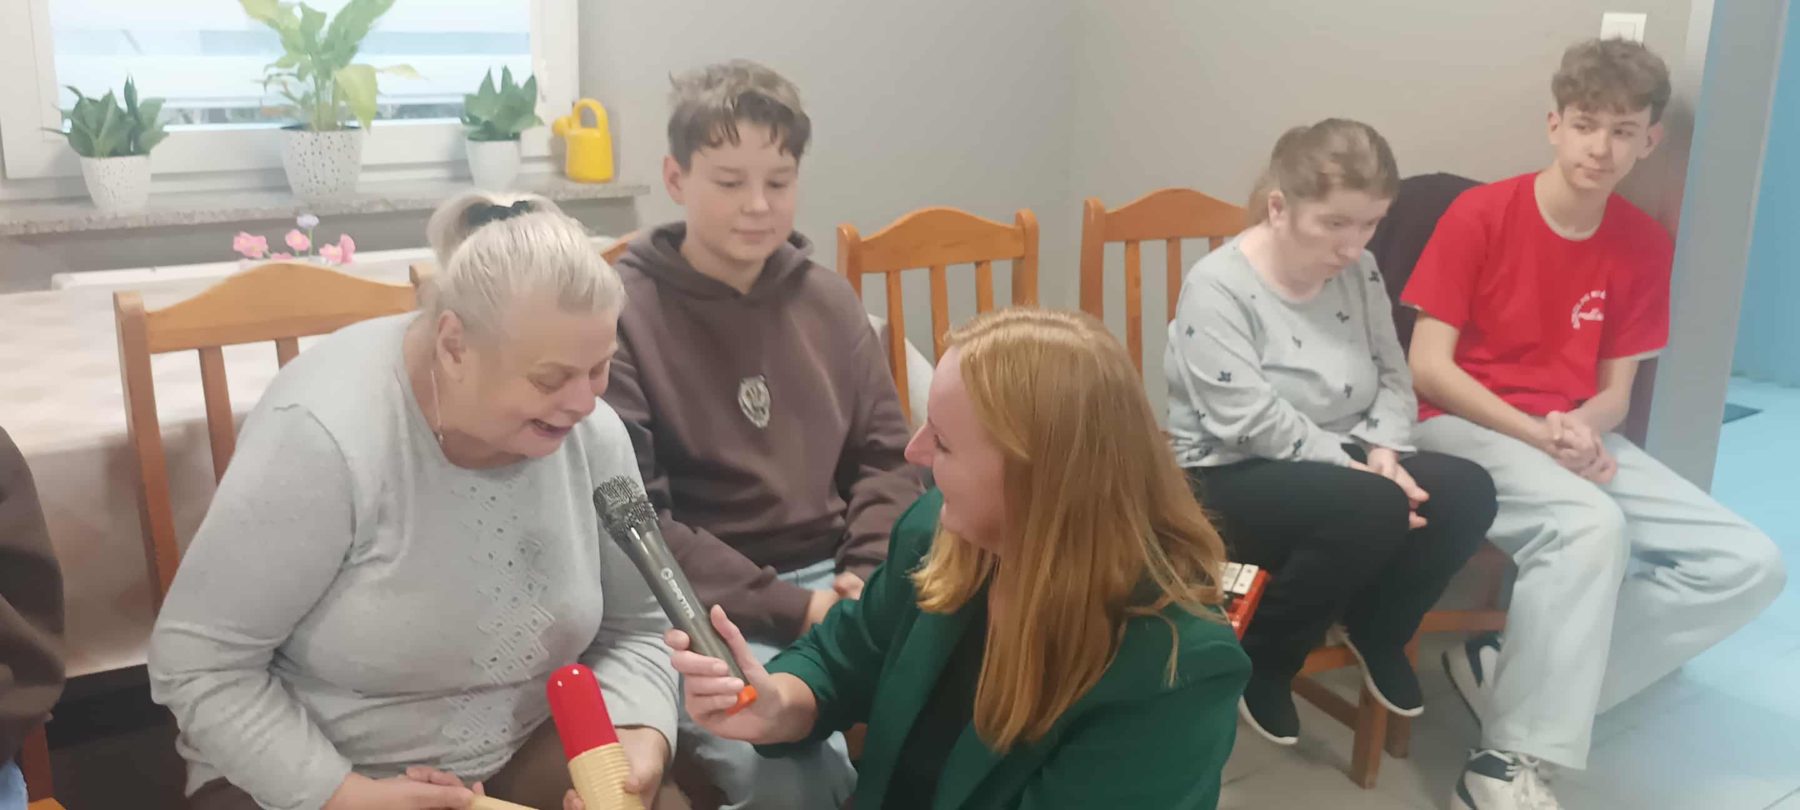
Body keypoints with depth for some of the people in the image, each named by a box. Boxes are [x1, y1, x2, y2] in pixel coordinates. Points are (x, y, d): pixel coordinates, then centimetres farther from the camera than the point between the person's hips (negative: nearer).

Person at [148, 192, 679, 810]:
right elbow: (196, 663, -17)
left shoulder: (592, 432, -11)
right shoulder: (325, 435, -25)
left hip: (525, 759, 3)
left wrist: (638, 735, -18)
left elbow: (631, 628, 1)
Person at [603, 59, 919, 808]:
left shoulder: (827, 299, 10)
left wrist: (869, 574, -6)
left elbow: (884, 455, 12)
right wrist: (788, 608, -15)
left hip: (831, 578, 5)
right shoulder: (622, 311, -6)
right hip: (705, 605, -5)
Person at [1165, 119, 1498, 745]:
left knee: (1467, 492, -16)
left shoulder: (1359, 272, 3)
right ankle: (1261, 660, -8)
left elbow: (1393, 377, 6)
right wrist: (1360, 469, -25)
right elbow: (1256, 424, -25)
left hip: (1342, 465, 7)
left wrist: (1382, 450, -14)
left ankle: (1376, 629, 10)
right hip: (1231, 481, -7)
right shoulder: (1216, 288, -19)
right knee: (1373, 510, -33)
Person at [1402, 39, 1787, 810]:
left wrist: (1581, 427, -16)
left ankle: (1513, 668, -11)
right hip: (1465, 427, -6)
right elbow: (1426, 367, -12)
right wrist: (1536, 434, -19)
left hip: (1576, 437, 6)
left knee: (1750, 565, -9)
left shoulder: (1645, 245, 5)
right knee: (1590, 525, -35)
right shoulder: (1480, 214, -10)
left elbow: (1614, 392, 7)